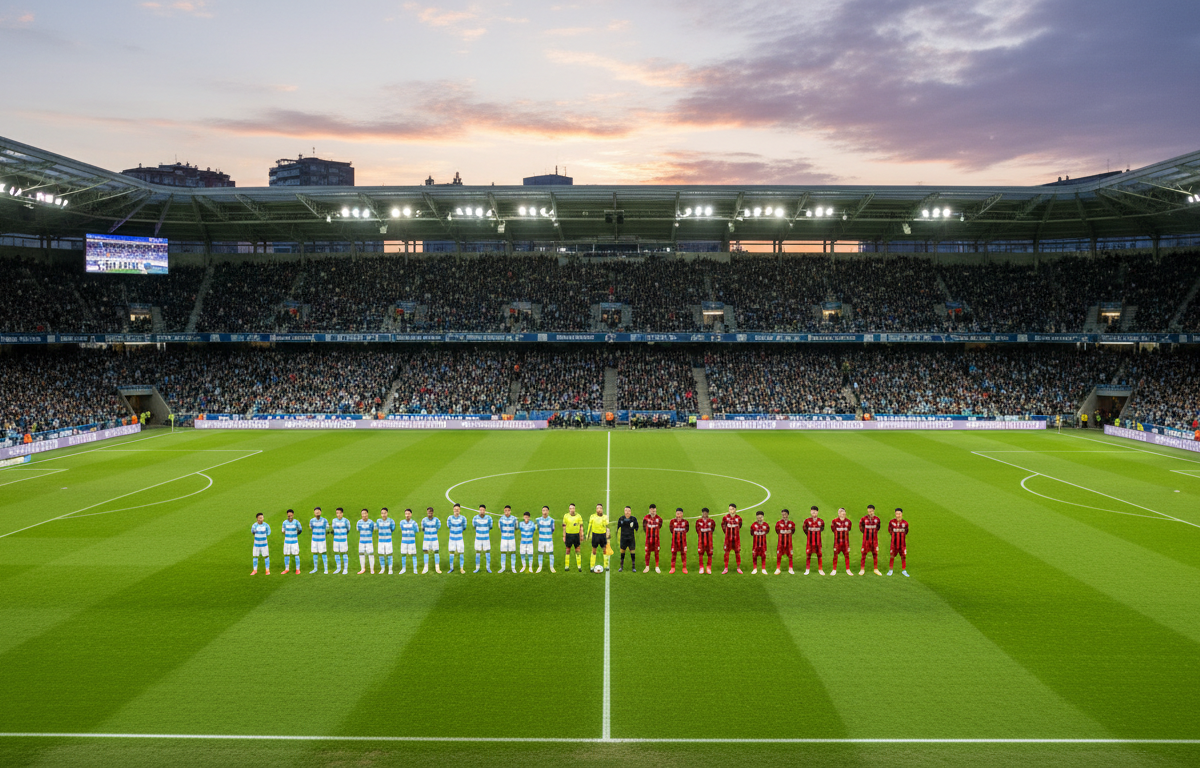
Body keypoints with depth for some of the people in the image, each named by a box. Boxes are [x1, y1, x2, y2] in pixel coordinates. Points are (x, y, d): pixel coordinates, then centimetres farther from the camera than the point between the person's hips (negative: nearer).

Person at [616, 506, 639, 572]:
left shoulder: (634, 519, -3)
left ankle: (633, 567, 9)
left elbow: (636, 529, 5)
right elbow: (618, 528, 11)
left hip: (631, 538, -1)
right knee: (622, 552, 8)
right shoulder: (621, 519, 1)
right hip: (623, 538, 1)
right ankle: (621, 567, 20)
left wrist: (637, 536, 3)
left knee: (632, 552, -1)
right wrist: (617, 536, 10)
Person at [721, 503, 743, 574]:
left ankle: (738, 568, 18)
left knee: (737, 552, 5)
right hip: (728, 538, 0)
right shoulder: (726, 517, -6)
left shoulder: (738, 518, -5)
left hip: (736, 538, 0)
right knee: (726, 552, 2)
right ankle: (726, 569, 9)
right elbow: (723, 525, 13)